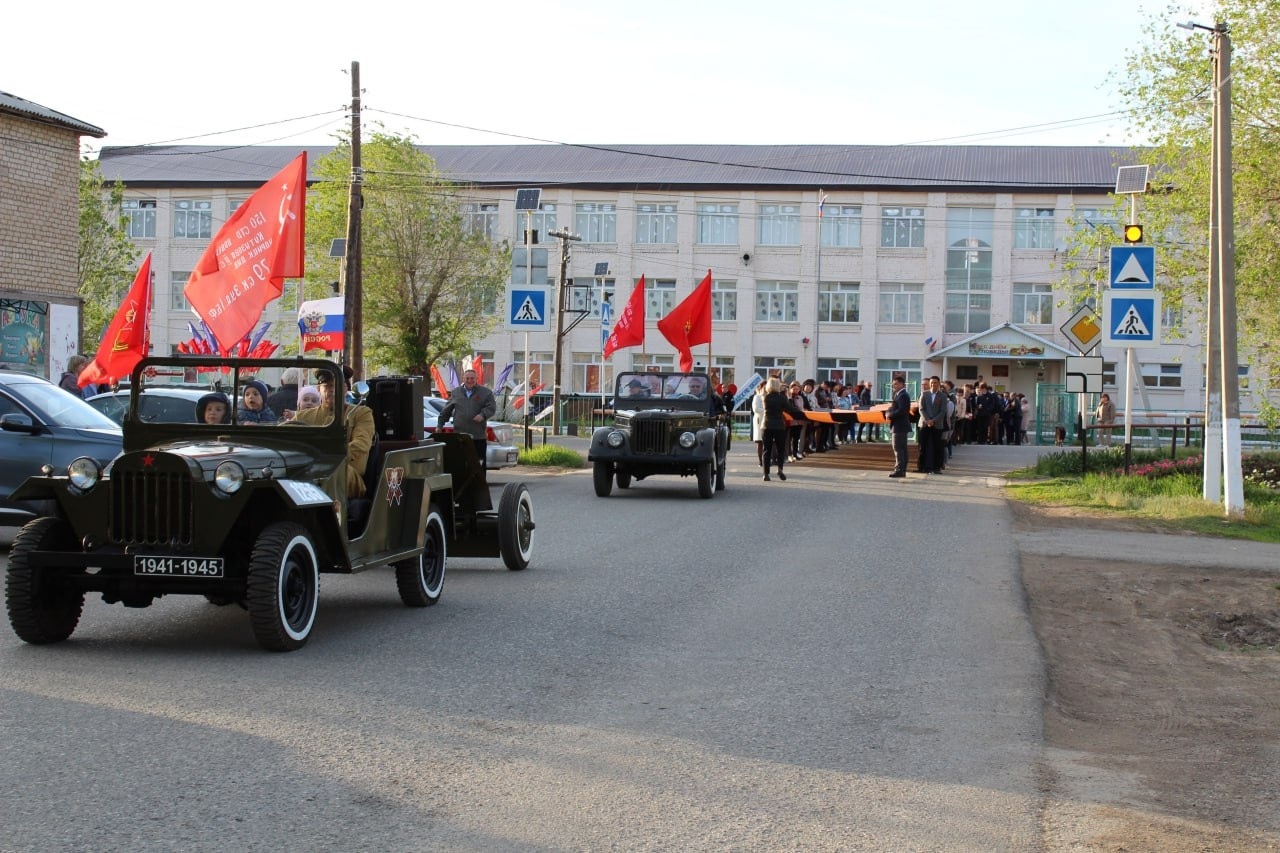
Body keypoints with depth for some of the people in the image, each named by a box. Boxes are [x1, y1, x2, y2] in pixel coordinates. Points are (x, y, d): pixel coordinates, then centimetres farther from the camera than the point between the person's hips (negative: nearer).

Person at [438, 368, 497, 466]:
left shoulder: (485, 392, 5)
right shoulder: (456, 392, 13)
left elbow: (492, 407, -3)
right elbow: (446, 410, 18)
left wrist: (483, 415, -22)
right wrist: (440, 424, 14)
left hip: (478, 436, -1)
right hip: (459, 434, 1)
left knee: (480, 461, 1)